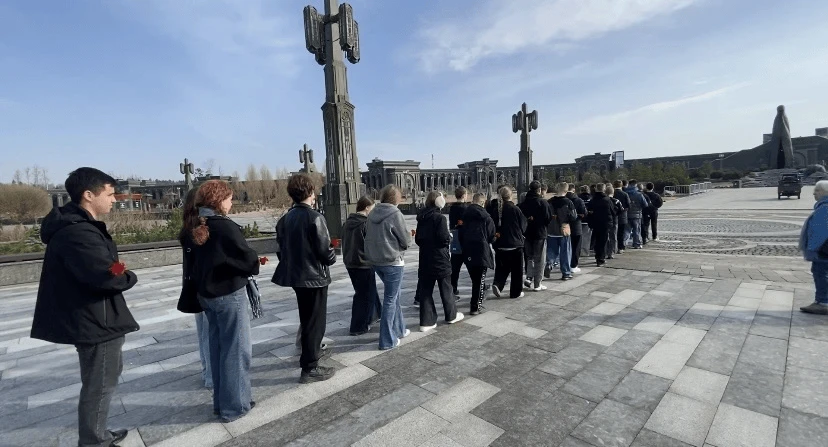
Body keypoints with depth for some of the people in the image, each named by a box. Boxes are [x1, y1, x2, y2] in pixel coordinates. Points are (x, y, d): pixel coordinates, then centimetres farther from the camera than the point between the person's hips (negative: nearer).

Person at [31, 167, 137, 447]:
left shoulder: (77, 225, 10)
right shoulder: (78, 233, -26)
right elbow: (108, 276, -33)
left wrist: (119, 273, -7)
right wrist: (129, 277, -14)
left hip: (95, 317, 11)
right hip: (95, 321, -11)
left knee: (110, 373, 25)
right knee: (99, 385, 5)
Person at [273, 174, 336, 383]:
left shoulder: (286, 218, 4)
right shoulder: (314, 217, -19)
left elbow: (281, 246, 8)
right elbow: (325, 250, -19)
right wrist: (331, 258, 1)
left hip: (295, 275, 8)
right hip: (314, 276, -8)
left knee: (306, 318, 24)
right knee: (315, 321, 3)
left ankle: (310, 353, 42)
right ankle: (310, 368, 11)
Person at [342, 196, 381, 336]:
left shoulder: (347, 223, 6)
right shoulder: (366, 224, -18)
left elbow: (344, 242, 13)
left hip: (350, 263, 8)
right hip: (364, 264, -8)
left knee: (368, 291, 23)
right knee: (365, 295, 4)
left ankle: (375, 313, 39)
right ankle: (358, 327, 10)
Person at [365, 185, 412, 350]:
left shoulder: (372, 214, 3)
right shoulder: (395, 214, -15)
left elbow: (368, 236, 11)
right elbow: (406, 241, -10)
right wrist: (409, 235, 11)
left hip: (375, 260, 7)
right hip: (392, 261, -7)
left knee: (393, 295, 22)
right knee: (390, 299, 3)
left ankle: (399, 329, 34)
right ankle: (388, 340, 12)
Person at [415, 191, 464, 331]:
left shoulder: (421, 218, 6)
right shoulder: (439, 217, -15)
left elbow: (417, 239, 9)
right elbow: (444, 239, -20)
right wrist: (450, 236, 0)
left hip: (425, 259, 6)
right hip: (440, 259, -5)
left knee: (425, 289, 7)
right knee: (446, 288, 12)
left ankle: (426, 321, 9)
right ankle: (451, 315, 28)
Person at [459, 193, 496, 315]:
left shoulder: (465, 216, 4)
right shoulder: (486, 217, -8)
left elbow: (461, 235, 8)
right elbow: (491, 237, -5)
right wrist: (489, 241, 17)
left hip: (468, 252, 5)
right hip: (481, 251, -4)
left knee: (474, 279, 18)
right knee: (480, 280, 3)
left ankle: (477, 302, 30)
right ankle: (476, 307, 3)